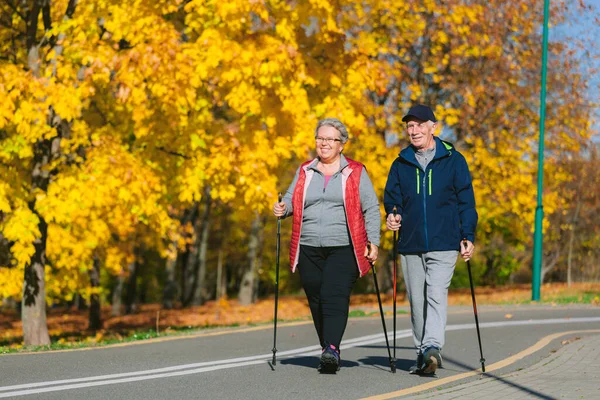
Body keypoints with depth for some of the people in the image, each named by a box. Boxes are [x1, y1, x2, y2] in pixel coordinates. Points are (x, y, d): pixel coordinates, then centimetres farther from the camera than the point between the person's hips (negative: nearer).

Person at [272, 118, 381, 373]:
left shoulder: (356, 173, 7)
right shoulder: (305, 172, 16)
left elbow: (371, 208, 5)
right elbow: (292, 199, 15)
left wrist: (373, 241, -4)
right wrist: (282, 208, -8)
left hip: (343, 248, -4)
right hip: (309, 249, 4)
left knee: (334, 296, -19)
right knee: (316, 301, 3)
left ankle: (332, 349, -27)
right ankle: (329, 353, 12)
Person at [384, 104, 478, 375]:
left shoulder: (453, 161, 3)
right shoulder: (401, 164, 11)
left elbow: (466, 201, 4)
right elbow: (391, 198, 16)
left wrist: (468, 236, -4)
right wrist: (392, 216, -6)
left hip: (444, 244, -4)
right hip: (410, 245, 4)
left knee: (436, 295, -18)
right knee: (417, 301, 7)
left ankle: (432, 347, -26)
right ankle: (423, 353, 15)